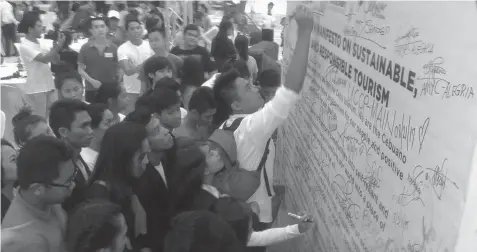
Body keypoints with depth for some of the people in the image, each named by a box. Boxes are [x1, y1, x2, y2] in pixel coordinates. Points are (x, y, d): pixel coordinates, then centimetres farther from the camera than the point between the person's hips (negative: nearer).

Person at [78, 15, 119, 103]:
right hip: (92, 90, 0)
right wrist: (91, 81, -13)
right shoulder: (85, 48, -1)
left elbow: (120, 68, 5)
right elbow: (80, 69, 2)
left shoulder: (114, 47, 0)